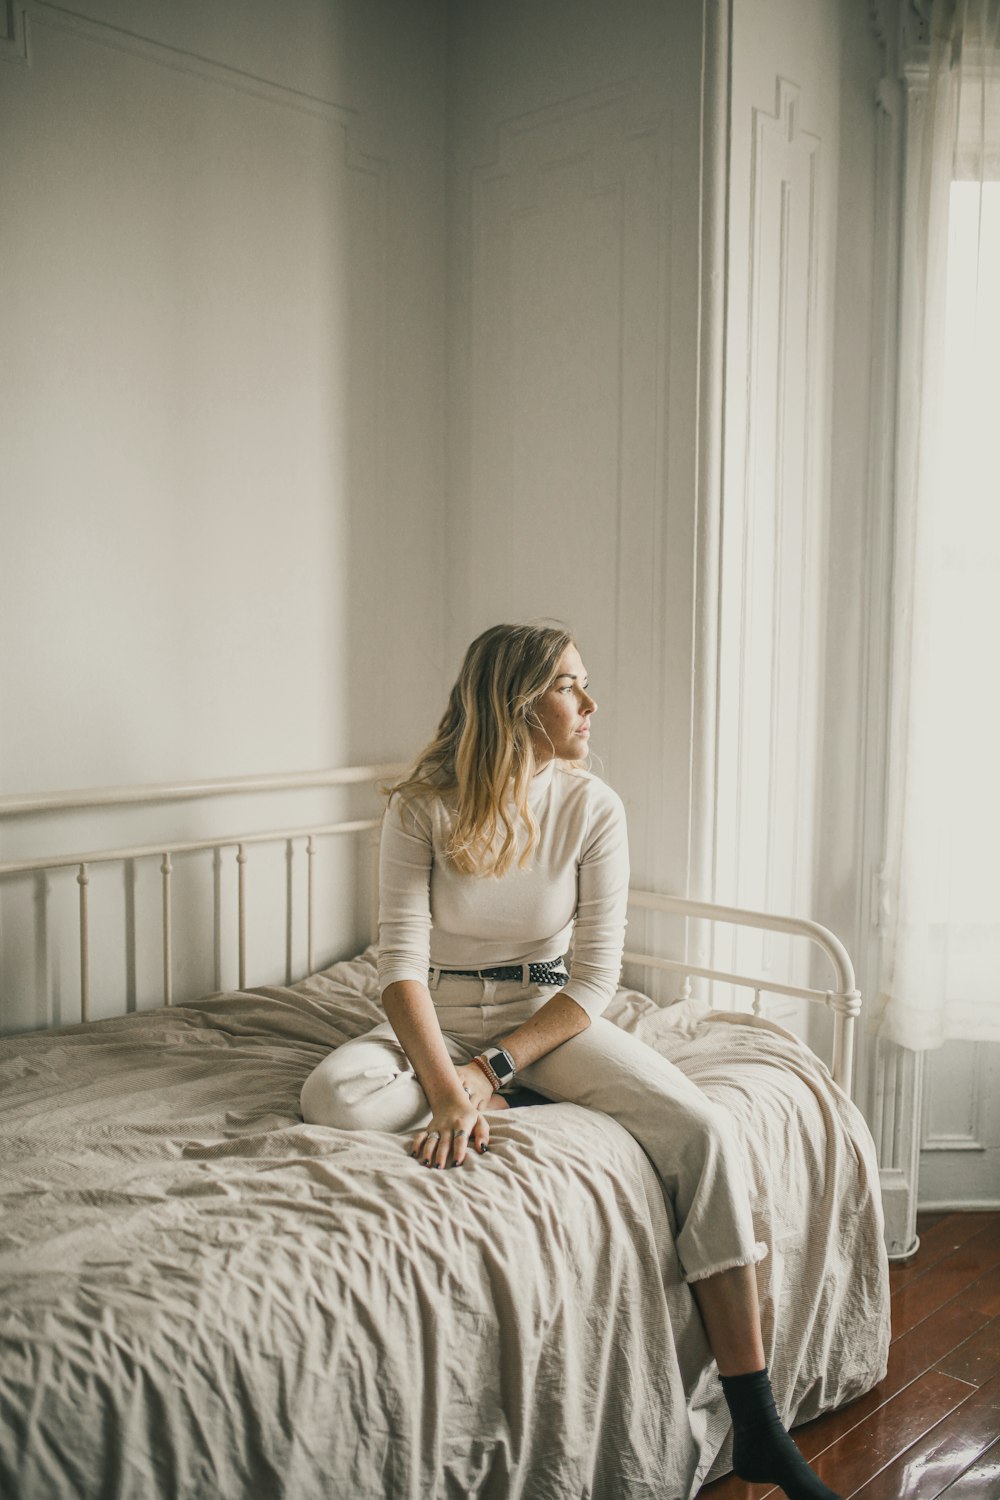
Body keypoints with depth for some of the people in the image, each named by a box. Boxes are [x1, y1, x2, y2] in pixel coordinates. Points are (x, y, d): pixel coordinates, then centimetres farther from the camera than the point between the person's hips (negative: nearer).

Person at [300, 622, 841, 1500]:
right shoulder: (423, 807, -11)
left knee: (708, 1133, -23)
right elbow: (402, 962, -17)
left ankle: (758, 1430, -17)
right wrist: (448, 1089, -31)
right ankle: (526, 1105, -8)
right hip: (440, 1017, 0)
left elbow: (595, 979, -9)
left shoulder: (593, 808, -8)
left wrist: (492, 1069, -19)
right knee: (334, 1099, -32)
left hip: (550, 1014, 1)